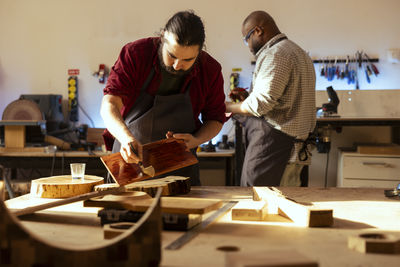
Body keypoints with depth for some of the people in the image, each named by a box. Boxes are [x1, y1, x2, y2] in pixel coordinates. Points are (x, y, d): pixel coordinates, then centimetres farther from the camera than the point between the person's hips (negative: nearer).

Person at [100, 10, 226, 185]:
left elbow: (215, 119, 6)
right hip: (128, 158, -1)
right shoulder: (135, 54, -14)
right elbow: (109, 105, -20)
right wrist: (126, 138, -39)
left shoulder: (210, 70, -8)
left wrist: (196, 140, -15)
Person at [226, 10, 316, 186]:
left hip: (272, 144, -10)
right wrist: (248, 96, 20)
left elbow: (260, 104, -21)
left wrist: (228, 107, -5)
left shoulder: (274, 55, -12)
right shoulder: (299, 52, 20)